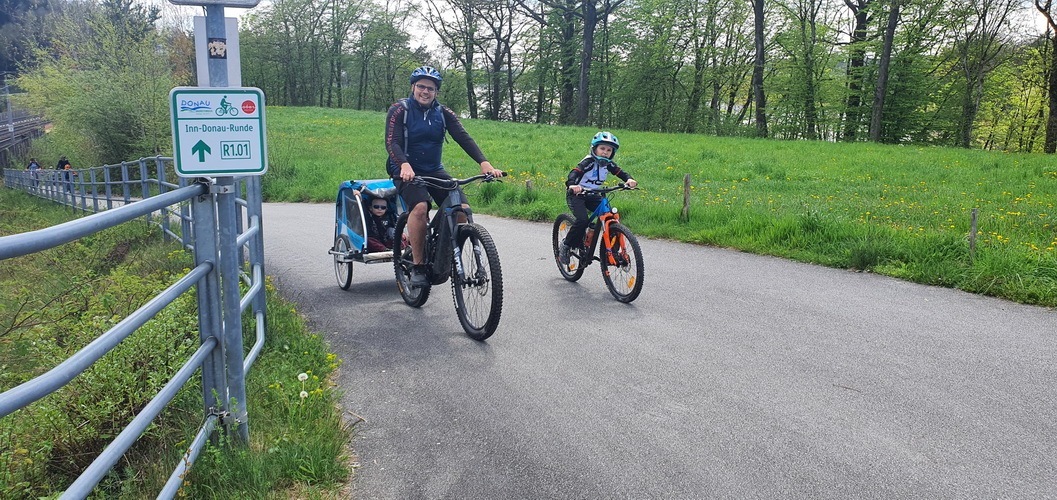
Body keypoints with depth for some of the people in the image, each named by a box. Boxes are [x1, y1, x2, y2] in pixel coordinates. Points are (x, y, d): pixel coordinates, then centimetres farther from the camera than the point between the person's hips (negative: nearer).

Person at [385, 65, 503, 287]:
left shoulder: (443, 113, 4)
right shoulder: (399, 110, -5)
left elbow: (464, 137, -8)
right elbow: (392, 142, -16)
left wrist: (484, 163, -24)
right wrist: (404, 165, -38)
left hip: (434, 171, 4)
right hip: (407, 172, -4)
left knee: (462, 209, -19)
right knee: (420, 207, -34)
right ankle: (417, 266, -21)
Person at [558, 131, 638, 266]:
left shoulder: (608, 164, -1)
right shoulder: (589, 161, -22)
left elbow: (620, 172, -6)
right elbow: (574, 172, -36)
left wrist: (629, 179, -30)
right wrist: (571, 185, -58)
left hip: (592, 195, 6)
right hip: (576, 194, -6)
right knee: (582, 220, -27)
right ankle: (565, 246, -9)